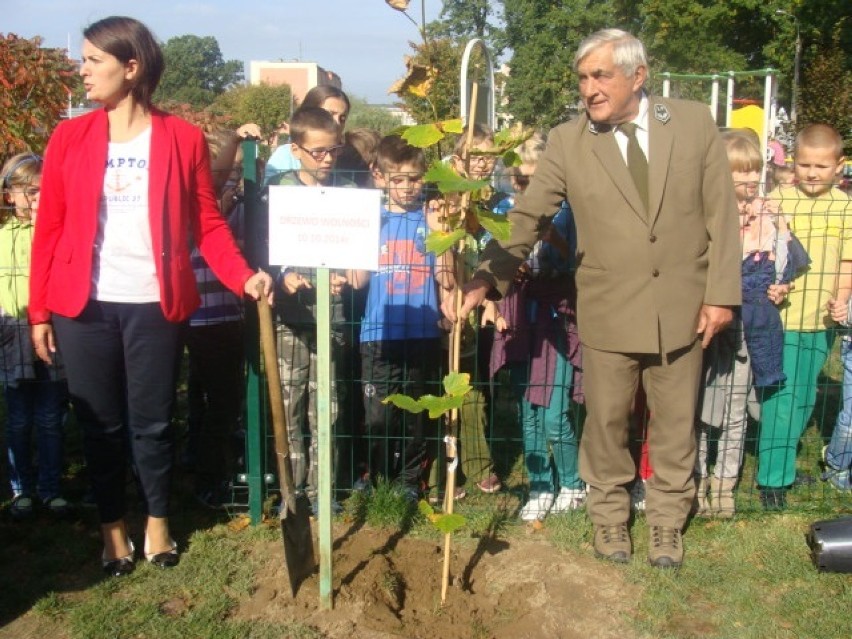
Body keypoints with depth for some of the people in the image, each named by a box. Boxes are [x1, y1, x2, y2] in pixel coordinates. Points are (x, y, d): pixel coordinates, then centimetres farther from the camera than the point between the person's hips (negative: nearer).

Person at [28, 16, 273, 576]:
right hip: (83, 305, 2)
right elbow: (49, 229, 4)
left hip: (154, 304, -1)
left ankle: (158, 521, 31)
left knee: (152, 422, 9)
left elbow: (209, 224, 0)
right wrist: (39, 310, 2)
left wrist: (244, 277, -14)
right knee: (100, 424, 10)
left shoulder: (184, 138, 0)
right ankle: (112, 527, 29)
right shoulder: (68, 138, 3)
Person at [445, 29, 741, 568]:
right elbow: (526, 219, -7)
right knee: (606, 421, 12)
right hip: (609, 311, -1)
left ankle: (668, 519, 34)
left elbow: (720, 214, -1)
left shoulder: (695, 123, -2)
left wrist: (721, 293, -5)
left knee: (676, 422, 14)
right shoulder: (567, 142, -5)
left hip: (682, 306, 1)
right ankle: (609, 514, 34)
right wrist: (487, 280, -19)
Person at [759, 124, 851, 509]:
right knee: (784, 393, -4)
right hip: (784, 312, -4)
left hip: (821, 317, 4)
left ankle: (783, 460, 31)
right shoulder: (778, 200, -4)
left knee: (805, 394, 14)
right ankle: (773, 478, 4)